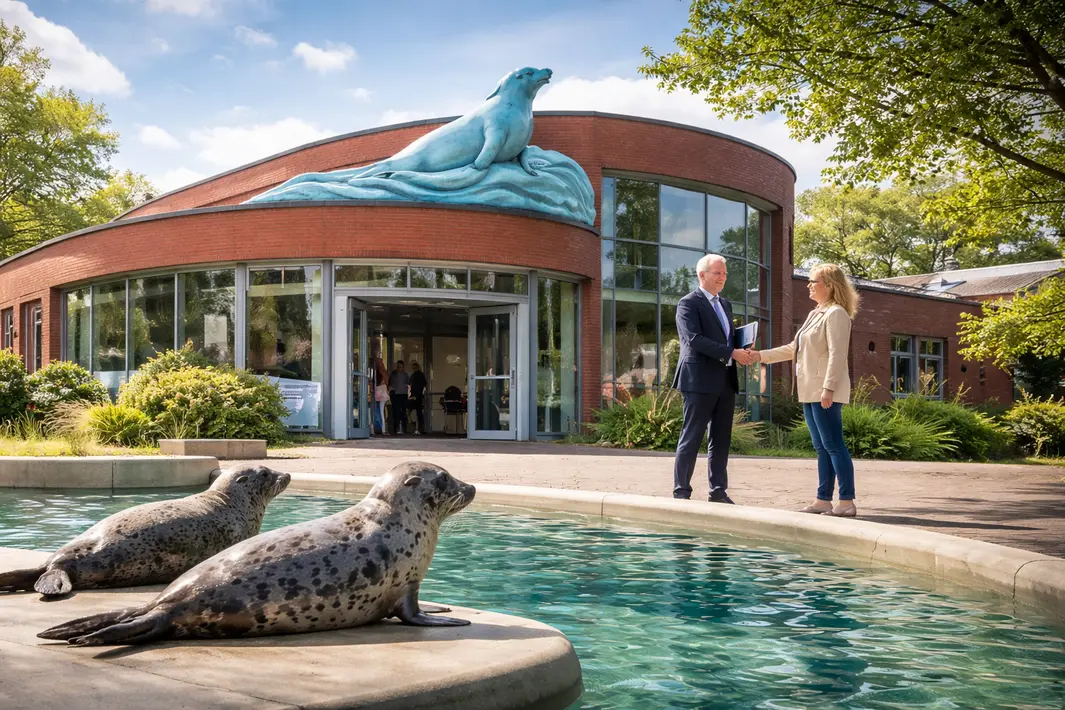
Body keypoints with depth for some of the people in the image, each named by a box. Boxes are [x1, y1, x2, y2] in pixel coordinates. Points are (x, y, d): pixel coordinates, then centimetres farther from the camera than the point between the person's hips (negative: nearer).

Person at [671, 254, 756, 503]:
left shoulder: (725, 304, 19)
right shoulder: (689, 303, -6)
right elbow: (695, 339, -18)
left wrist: (743, 352, 1)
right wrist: (732, 353, -20)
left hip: (725, 381, 8)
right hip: (700, 381, -8)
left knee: (721, 440, 9)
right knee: (691, 438, -4)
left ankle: (718, 492, 14)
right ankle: (681, 492, 1)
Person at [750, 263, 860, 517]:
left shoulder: (836, 314, -10)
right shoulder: (815, 314, 19)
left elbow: (837, 354, -18)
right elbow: (794, 348, 25)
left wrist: (828, 389, -24)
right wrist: (761, 356, 22)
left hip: (825, 393, -10)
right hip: (810, 392, 10)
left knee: (834, 446, -9)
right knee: (822, 448, 10)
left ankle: (847, 502, -6)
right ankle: (823, 500, 14)